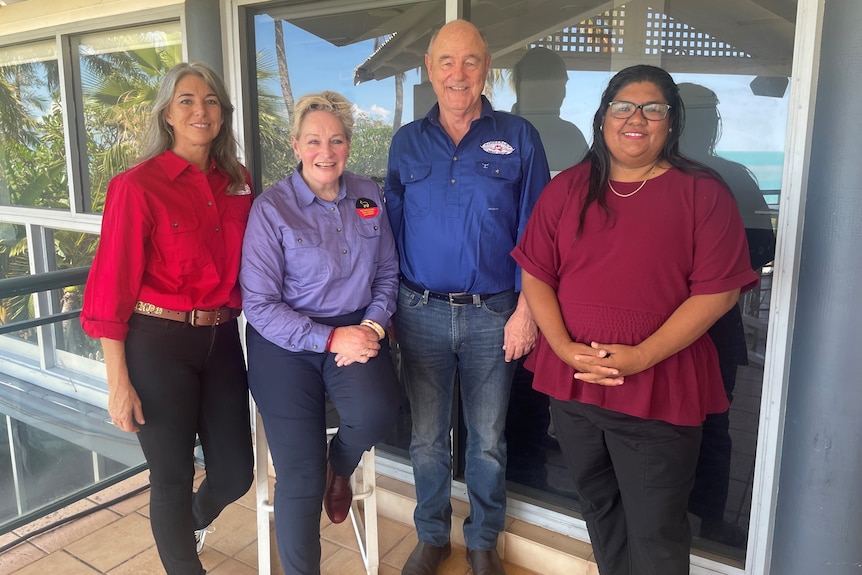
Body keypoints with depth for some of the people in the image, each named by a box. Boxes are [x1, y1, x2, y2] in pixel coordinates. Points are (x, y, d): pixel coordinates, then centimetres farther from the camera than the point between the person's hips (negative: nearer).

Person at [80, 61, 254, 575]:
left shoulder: (238, 182, 7)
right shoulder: (138, 186, -9)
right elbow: (113, 285, -10)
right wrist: (118, 382, -10)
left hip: (222, 340, 5)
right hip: (159, 344, -5)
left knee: (236, 473, 13)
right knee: (173, 476, 8)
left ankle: (192, 524, 49)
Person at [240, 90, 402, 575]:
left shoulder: (370, 197, 3)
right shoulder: (272, 208, -9)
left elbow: (387, 273, 9)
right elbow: (260, 305, -11)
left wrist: (373, 325, -10)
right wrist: (330, 339, -18)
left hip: (356, 330, 3)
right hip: (286, 345, -2)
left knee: (377, 410, -29)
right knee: (300, 479, -2)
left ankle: (340, 469, 10)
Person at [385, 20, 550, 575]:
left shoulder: (518, 138, 0)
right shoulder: (407, 143, 7)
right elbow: (392, 229, 10)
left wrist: (526, 307, -8)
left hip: (493, 315, -1)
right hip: (422, 313, 2)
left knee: (488, 440, 12)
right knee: (428, 438, 13)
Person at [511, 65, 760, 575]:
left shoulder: (703, 193, -4)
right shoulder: (567, 189, 5)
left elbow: (718, 290, -10)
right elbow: (536, 274, 2)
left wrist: (642, 356, -17)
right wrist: (564, 347, -11)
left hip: (659, 390, -3)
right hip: (573, 381, 4)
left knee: (655, 533, 7)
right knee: (599, 509, 22)